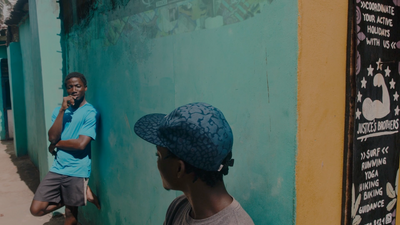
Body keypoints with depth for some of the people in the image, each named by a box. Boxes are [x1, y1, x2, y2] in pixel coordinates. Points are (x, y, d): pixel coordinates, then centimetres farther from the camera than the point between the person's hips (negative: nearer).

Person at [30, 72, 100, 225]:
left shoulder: (90, 113, -10)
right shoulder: (59, 110, 8)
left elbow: (81, 143, -19)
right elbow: (52, 137, -6)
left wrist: (56, 144, -4)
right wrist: (62, 110, -13)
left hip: (77, 172, -5)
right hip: (57, 168, 6)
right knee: (36, 210, 4)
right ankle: (82, 194, 12)